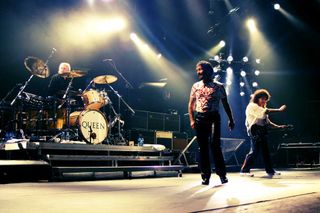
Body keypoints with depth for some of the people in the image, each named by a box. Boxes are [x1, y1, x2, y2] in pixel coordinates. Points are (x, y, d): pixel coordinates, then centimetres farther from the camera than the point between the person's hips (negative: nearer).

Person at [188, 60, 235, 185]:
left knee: (215, 145, -11)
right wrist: (191, 120, 2)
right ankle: (205, 175, 11)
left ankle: (222, 174, 1)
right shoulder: (195, 86, 10)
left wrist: (231, 120, 6)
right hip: (200, 118, 3)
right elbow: (191, 104, 12)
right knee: (203, 147, 4)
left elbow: (225, 104, 9)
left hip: (214, 118, -2)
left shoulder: (219, 86, 3)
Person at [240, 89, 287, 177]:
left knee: (265, 151, 8)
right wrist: (279, 110, -14)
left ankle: (270, 170, 12)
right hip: (255, 132, -9)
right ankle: (244, 170, -4)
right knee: (254, 151, -11)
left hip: (262, 132, 9)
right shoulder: (252, 106, -6)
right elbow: (266, 112, -18)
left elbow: (267, 121, 18)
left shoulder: (261, 108, 23)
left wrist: (278, 126, 6)